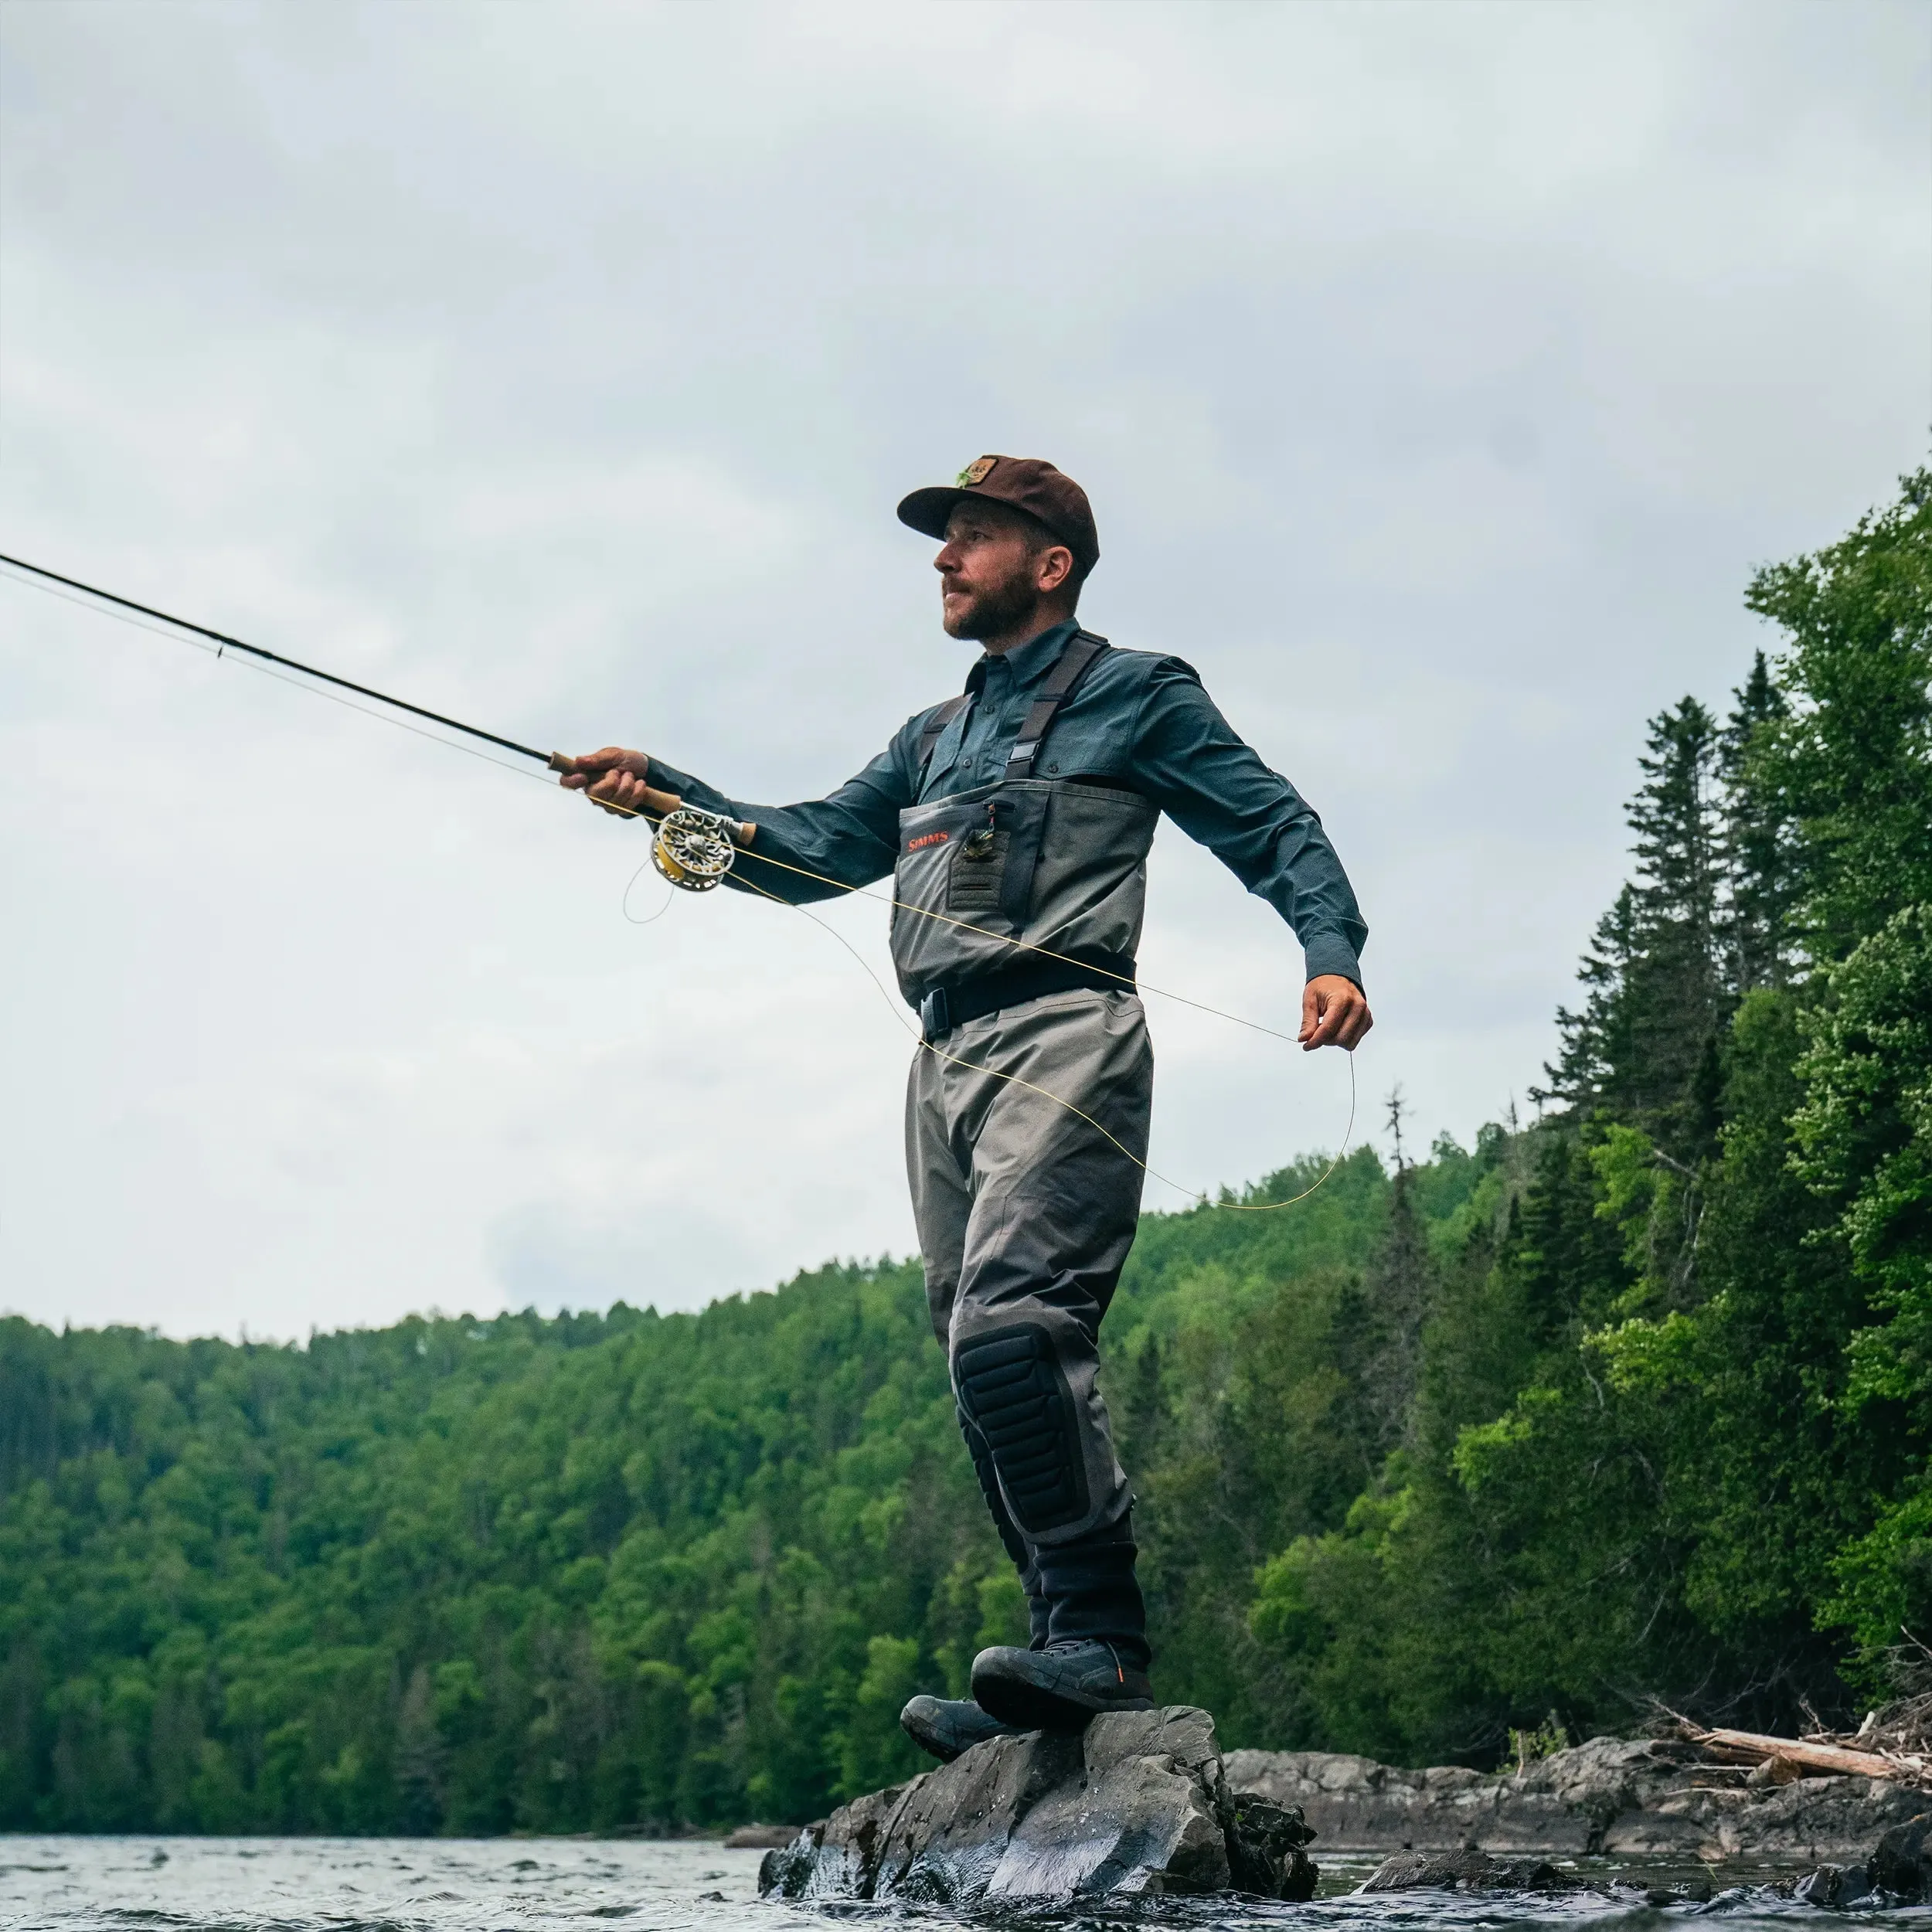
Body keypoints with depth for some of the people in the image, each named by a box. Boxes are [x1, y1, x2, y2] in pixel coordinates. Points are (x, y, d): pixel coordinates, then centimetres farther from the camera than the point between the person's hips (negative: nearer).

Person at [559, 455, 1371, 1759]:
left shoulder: (1137, 695, 10)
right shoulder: (937, 739, 30)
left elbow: (1277, 830, 5)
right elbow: (811, 848, 25)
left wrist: (1333, 956, -13)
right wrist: (662, 793, 11)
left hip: (1063, 1039, -8)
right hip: (946, 1064, 8)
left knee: (1010, 1322, -25)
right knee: (988, 1368, 2)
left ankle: (1104, 1637, -22)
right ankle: (1073, 1680, 6)